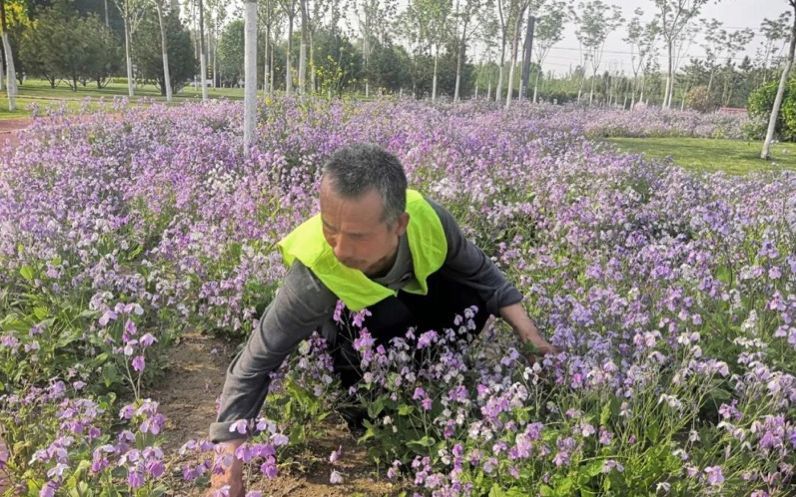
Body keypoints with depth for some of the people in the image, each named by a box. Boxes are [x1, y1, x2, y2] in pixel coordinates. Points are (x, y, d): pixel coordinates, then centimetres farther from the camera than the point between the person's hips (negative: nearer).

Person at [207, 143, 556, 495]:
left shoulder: (427, 217, -35)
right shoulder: (314, 278, -43)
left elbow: (479, 271, -15)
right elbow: (257, 363, -34)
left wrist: (529, 333, -21)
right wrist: (230, 457, -36)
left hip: (410, 293, 4)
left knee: (472, 298, -23)